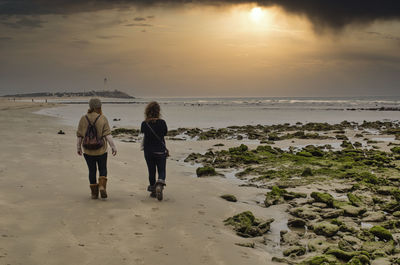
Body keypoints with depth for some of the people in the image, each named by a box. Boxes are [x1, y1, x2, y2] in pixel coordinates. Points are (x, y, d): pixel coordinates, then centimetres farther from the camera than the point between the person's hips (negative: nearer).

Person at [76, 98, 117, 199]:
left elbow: (79, 136, 2)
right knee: (103, 169, 15)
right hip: (101, 150, -2)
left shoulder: (83, 119, -2)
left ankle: (94, 193, 15)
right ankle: (102, 186, -7)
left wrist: (78, 147, 14)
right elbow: (107, 135, -12)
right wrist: (113, 147, -5)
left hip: (88, 151, 2)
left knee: (92, 171, 13)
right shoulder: (102, 119, -9)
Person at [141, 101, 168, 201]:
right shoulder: (162, 122, -13)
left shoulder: (144, 124, -10)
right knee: (161, 171, 6)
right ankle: (159, 185, -20)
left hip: (148, 151, 2)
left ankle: (153, 190, 24)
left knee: (151, 171, 15)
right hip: (160, 151, -2)